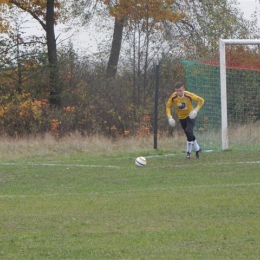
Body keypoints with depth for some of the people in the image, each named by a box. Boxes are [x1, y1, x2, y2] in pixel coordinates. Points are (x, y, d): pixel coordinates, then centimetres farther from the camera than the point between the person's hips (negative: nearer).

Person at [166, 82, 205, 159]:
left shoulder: (188, 95, -25)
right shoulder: (173, 97, -19)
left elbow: (201, 100, -15)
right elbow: (168, 106, -4)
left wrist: (196, 110, -27)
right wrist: (169, 117, -17)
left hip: (190, 116, -4)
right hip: (182, 118, 4)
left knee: (188, 131, -24)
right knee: (189, 135, 11)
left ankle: (189, 152, -11)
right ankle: (197, 149, 34)